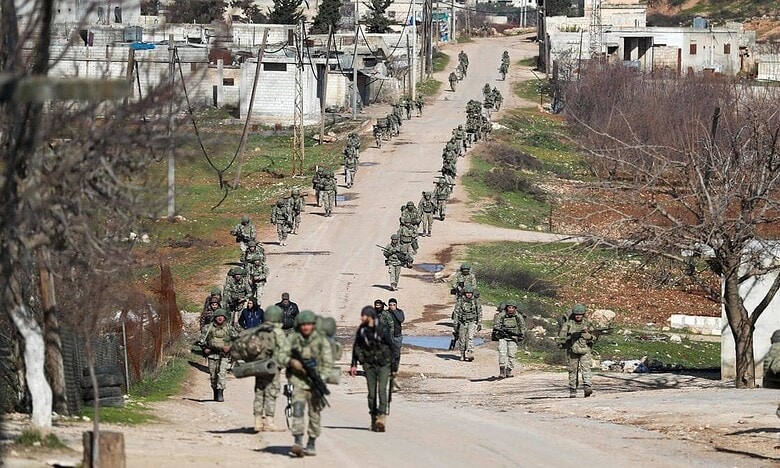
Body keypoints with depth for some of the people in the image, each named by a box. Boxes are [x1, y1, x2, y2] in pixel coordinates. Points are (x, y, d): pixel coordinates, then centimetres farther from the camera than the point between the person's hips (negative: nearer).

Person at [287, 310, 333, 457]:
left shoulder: (321, 341, -2)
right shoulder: (293, 339, 3)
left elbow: (328, 363, -3)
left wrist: (320, 379, -16)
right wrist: (292, 362, -13)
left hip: (315, 383, 0)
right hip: (298, 380, 0)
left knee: (315, 414, 6)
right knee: (297, 410, -15)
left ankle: (312, 444, 19)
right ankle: (298, 442, -22)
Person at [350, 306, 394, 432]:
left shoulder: (382, 329, -11)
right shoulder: (361, 330, 1)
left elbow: (391, 346, -3)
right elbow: (356, 347, 11)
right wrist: (354, 365, 9)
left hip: (383, 364, -4)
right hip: (369, 364, 4)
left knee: (382, 390, -15)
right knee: (371, 393, 4)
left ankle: (381, 418, -18)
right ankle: (374, 418, 12)